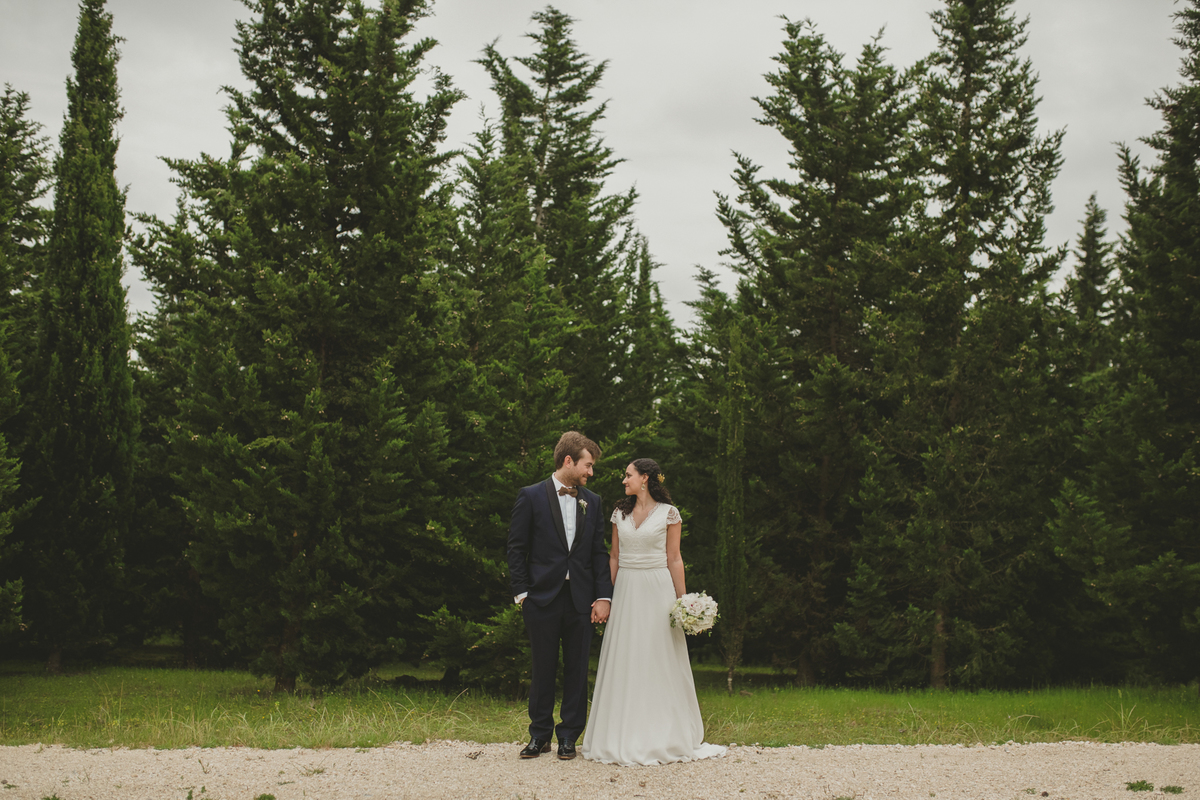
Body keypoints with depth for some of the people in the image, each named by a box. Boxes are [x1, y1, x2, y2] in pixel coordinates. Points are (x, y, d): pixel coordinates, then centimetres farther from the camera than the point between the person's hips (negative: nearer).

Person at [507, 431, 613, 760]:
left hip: (581, 599, 3)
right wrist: (522, 593, -6)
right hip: (543, 597, -3)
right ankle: (540, 735, 17)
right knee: (543, 669, 5)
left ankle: (569, 736, 16)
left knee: (577, 670, 6)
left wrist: (603, 596, 1)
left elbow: (599, 552, 10)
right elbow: (516, 549, -1)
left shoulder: (592, 502, 10)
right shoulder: (531, 496, -1)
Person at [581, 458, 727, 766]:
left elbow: (674, 558, -1)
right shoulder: (620, 513, 10)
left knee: (660, 659, -1)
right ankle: (626, 737, 9)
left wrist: (683, 598, -5)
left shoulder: (668, 513, -2)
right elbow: (613, 556, 12)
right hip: (626, 589, 4)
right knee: (624, 661, 3)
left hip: (657, 589, -4)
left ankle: (664, 737, 7)